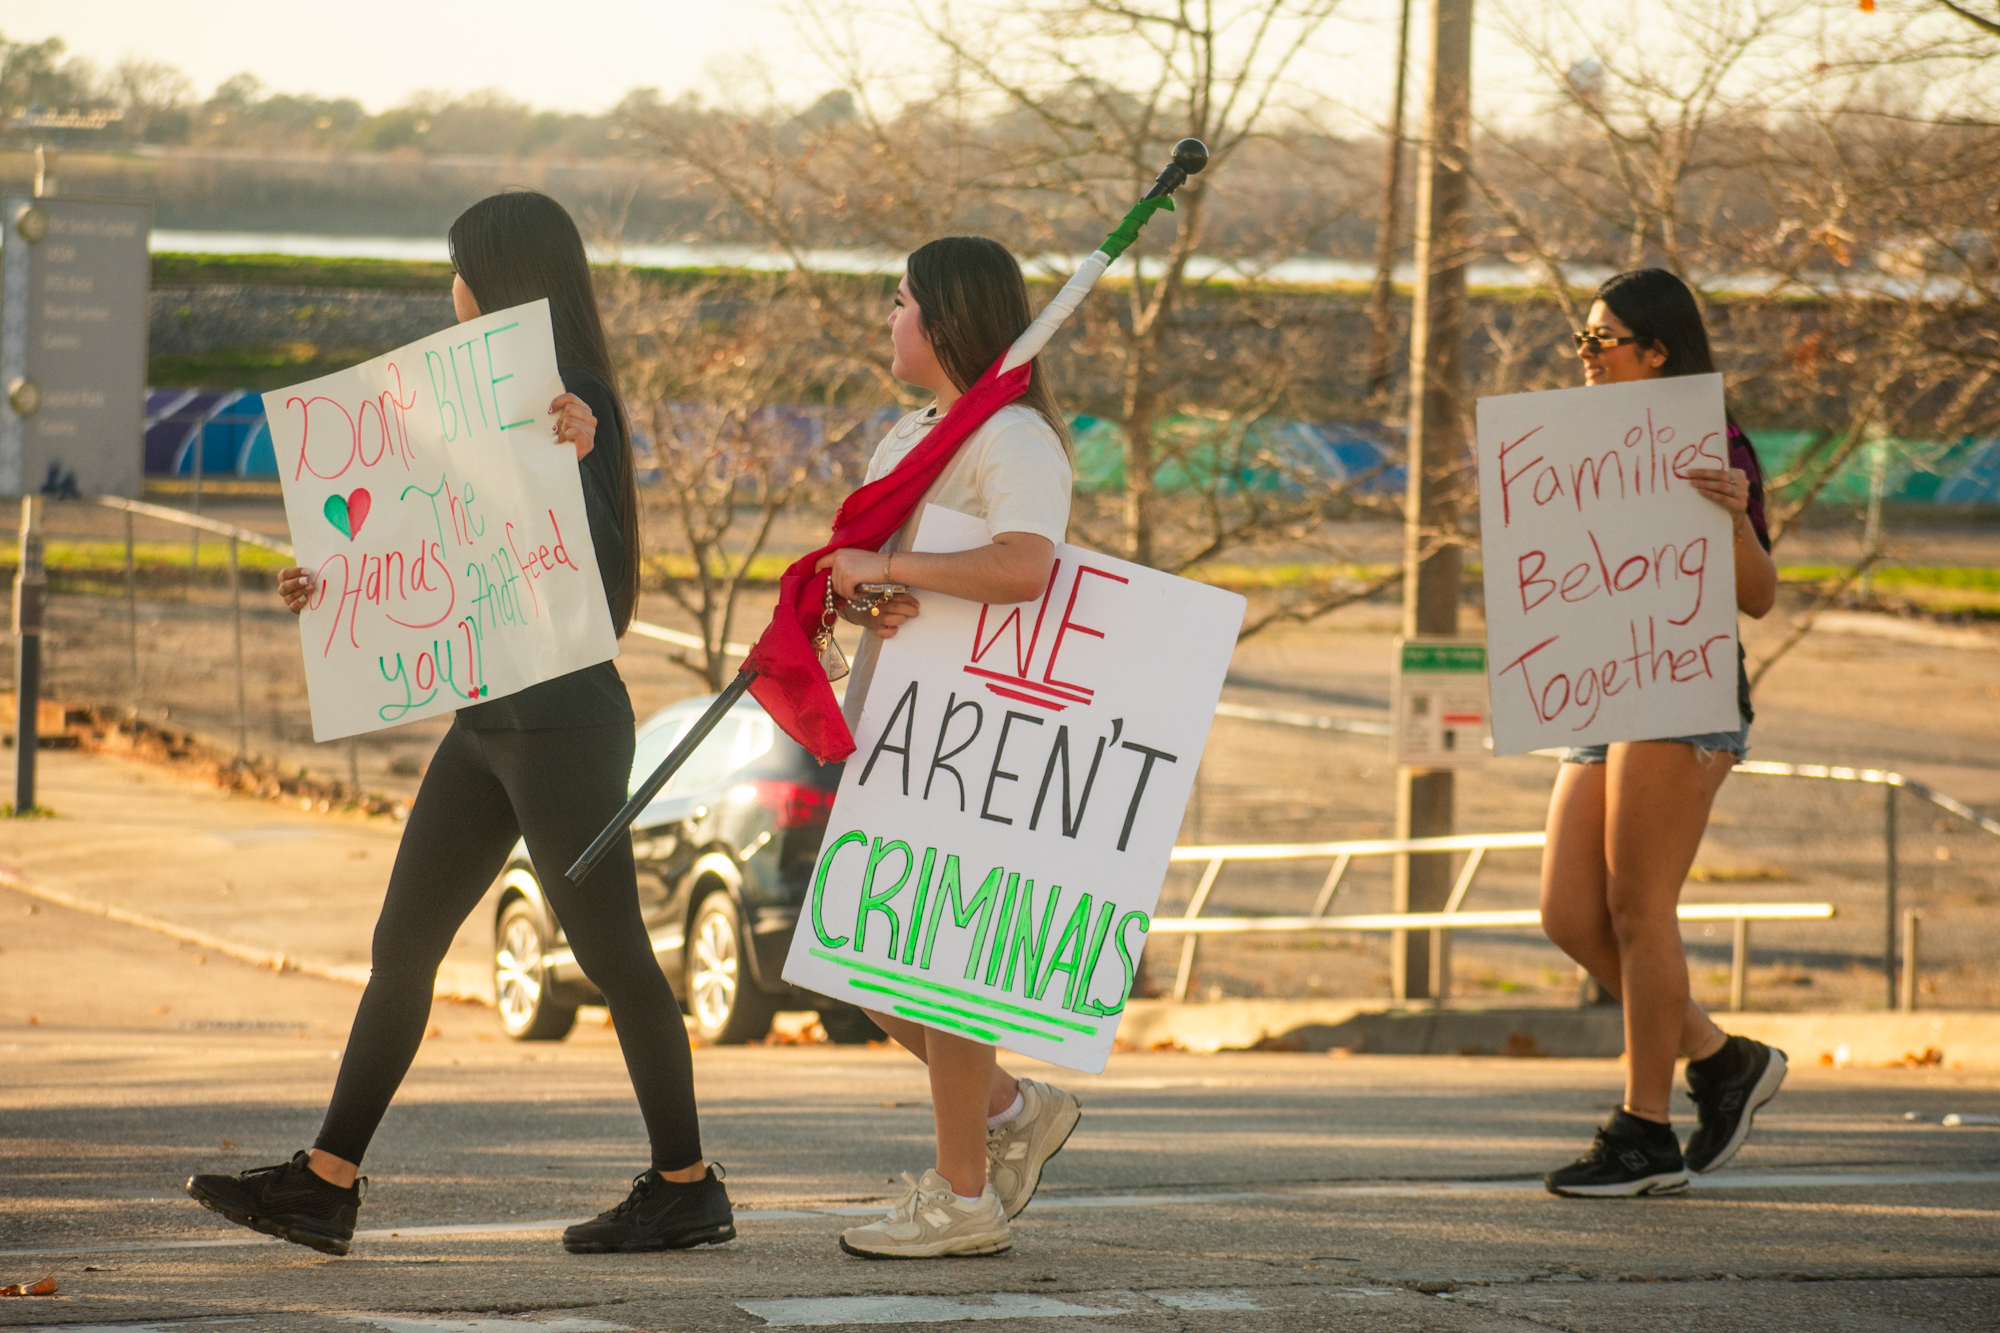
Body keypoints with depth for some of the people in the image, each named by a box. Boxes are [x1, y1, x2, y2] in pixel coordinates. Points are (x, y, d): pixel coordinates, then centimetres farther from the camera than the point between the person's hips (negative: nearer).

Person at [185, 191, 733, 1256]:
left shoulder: (575, 406, -12)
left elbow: (586, 562, -20)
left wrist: (572, 460, -35)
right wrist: (337, 593, 15)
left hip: (563, 717, -10)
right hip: (489, 717, 10)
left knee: (609, 950, -4)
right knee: (403, 943, 6)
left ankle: (685, 1189, 5)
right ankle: (324, 1186, 7)